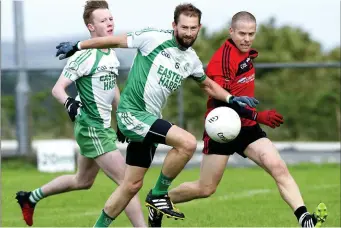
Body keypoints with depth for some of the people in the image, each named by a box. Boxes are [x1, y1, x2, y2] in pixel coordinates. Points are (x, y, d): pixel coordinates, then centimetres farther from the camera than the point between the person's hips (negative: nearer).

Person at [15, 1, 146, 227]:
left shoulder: (112, 54, 9)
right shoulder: (85, 56, -17)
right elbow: (58, 88, -17)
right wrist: (69, 103, -38)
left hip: (104, 127, 10)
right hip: (91, 129, -10)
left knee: (83, 181, 23)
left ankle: (31, 197, 37)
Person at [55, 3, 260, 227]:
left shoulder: (192, 60, 9)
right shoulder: (154, 38, -12)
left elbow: (208, 84, 27)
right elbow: (114, 41, -2)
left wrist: (231, 98, 11)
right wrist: (77, 46, 4)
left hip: (150, 120, 8)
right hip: (131, 113, -8)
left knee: (132, 185, 12)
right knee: (188, 142, -24)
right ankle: (159, 193, -7)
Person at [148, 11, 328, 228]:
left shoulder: (246, 53, 8)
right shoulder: (223, 58, -20)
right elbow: (221, 100, -27)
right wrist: (258, 116, -33)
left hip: (246, 128, 7)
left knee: (279, 168, -13)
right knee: (205, 189, 2)